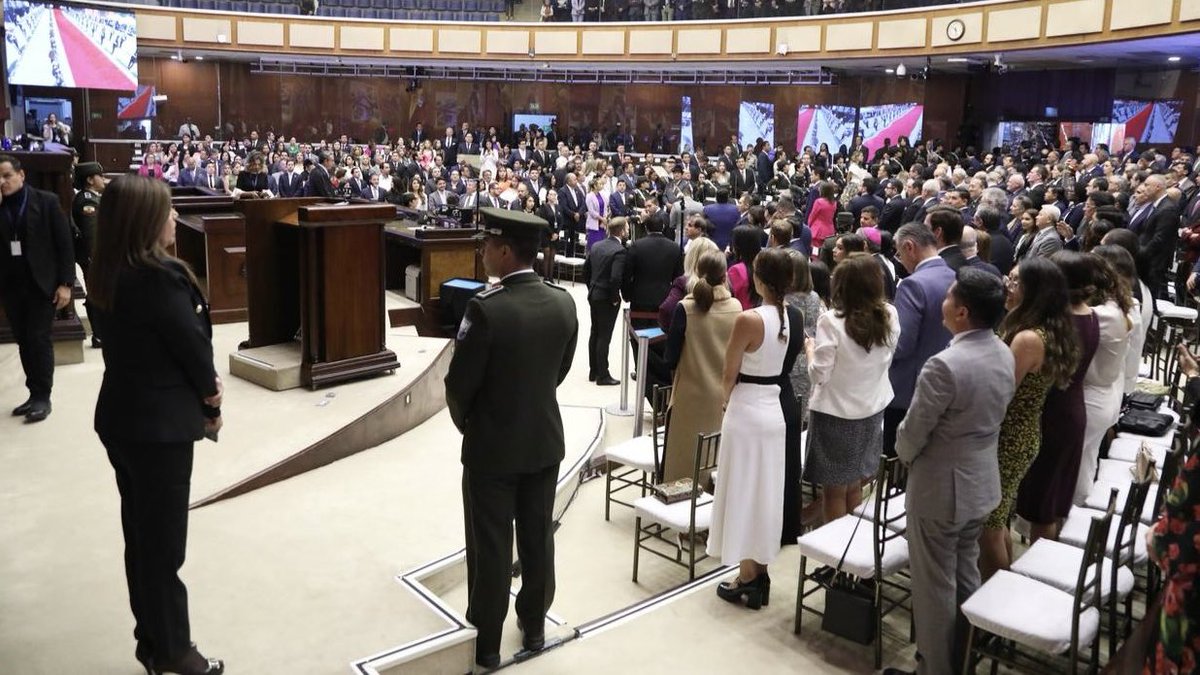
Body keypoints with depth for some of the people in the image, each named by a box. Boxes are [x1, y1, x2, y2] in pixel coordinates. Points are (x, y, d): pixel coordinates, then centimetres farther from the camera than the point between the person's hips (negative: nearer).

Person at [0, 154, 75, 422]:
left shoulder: (46, 201, -4)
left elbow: (65, 244, -5)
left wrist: (65, 283, -10)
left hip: (41, 284, -4)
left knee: (39, 340, -3)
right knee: (24, 342, 8)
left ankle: (43, 396, 7)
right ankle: (34, 393, 17)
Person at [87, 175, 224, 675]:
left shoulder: (105, 275, 4)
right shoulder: (161, 276, -23)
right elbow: (193, 344, -16)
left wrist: (202, 385, 1)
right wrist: (210, 399, 2)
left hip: (120, 415, 8)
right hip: (159, 422, -8)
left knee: (140, 534, 18)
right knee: (163, 541, 5)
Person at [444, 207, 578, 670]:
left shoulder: (486, 308, -24)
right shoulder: (564, 303, -6)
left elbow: (458, 384, -16)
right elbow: (560, 371, 5)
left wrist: (465, 423, 5)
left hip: (492, 446, -5)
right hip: (545, 440, 5)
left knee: (490, 547, 9)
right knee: (538, 539, 18)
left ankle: (486, 643, 25)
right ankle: (534, 626, 35)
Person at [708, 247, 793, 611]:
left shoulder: (748, 319, -20)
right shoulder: (787, 317, 2)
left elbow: (730, 375, -12)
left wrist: (725, 400, 7)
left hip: (746, 413, -7)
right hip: (773, 410, 7)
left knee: (743, 494, 4)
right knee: (765, 494, 15)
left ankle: (747, 581, 14)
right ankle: (759, 574, 26)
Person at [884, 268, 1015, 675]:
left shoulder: (945, 365, -28)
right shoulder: (1005, 355, -2)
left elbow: (912, 432, -19)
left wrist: (904, 455, 2)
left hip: (940, 488, -8)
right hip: (981, 482, 8)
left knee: (935, 585, 8)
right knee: (966, 575, 22)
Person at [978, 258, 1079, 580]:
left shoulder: (1028, 338, -24)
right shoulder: (1050, 333, 6)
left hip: (1008, 441, -10)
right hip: (1022, 436, 10)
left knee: (987, 526, 5)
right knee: (997, 522, 23)